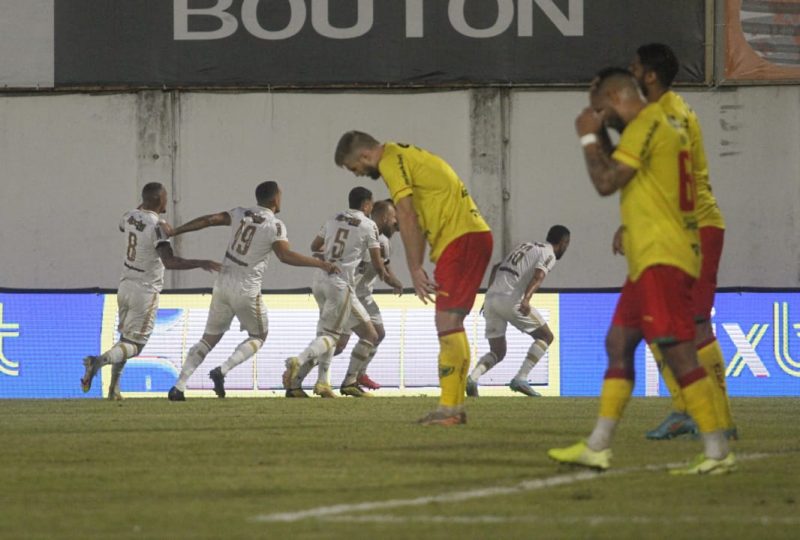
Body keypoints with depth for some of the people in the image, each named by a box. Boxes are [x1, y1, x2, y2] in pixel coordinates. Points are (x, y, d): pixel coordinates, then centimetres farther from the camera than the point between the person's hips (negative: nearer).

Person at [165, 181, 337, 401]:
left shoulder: (240, 214, 6)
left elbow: (208, 220, 0)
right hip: (247, 290, -5)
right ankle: (222, 370, -4)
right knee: (258, 336, 17)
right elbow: (285, 255, -21)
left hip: (223, 285, 5)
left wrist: (173, 232, 3)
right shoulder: (275, 225, -9)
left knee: (209, 338, 12)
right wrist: (320, 264, -16)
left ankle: (179, 386, 1)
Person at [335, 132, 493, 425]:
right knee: (450, 324, 12)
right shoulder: (404, 156, 22)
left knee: (447, 322, -13)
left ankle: (449, 408, -18)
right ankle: (454, 408, 13)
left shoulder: (391, 162, -8)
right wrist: (419, 270, 15)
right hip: (475, 233, 10)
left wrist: (415, 270, -13)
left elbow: (407, 217, -14)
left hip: (459, 236, -10)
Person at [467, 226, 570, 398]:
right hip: (510, 300, -7)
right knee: (545, 336, 9)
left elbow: (496, 267, 28)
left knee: (498, 352, 14)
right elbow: (538, 277, -17)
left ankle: (472, 378, -13)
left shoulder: (526, 246, 27)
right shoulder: (549, 255, 3)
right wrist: (526, 299, -33)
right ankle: (520, 379, -4)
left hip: (491, 298, 7)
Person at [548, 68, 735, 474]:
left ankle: (718, 451, -12)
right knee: (618, 343, 12)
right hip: (649, 258, 11)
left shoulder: (644, 127, -12)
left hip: (661, 258, -11)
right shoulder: (660, 126, 19)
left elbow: (605, 182, -17)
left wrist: (589, 137, -5)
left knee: (677, 351, -12)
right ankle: (597, 447, 14)